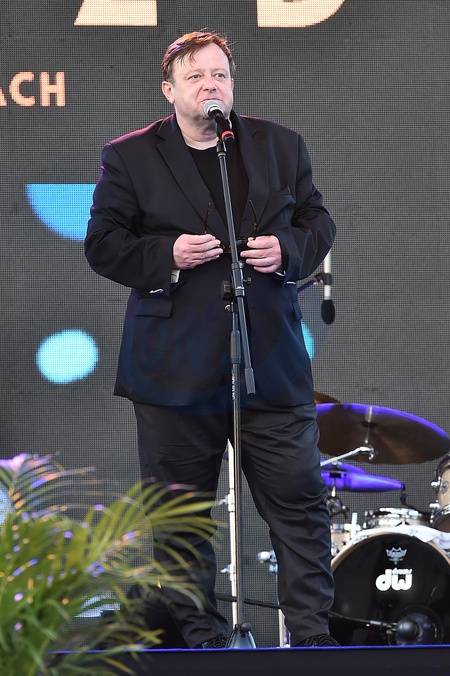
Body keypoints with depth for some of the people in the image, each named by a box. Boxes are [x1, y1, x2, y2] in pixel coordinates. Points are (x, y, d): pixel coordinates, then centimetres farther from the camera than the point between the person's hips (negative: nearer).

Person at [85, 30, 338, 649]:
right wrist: (166, 256, -15)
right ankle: (199, 636, 17)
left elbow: (318, 222, 16)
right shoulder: (129, 157, 2)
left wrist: (288, 250, -6)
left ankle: (313, 636, 7)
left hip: (272, 362, 1)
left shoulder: (282, 146, 10)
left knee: (299, 503, -1)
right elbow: (103, 244, 2)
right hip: (175, 364, -1)